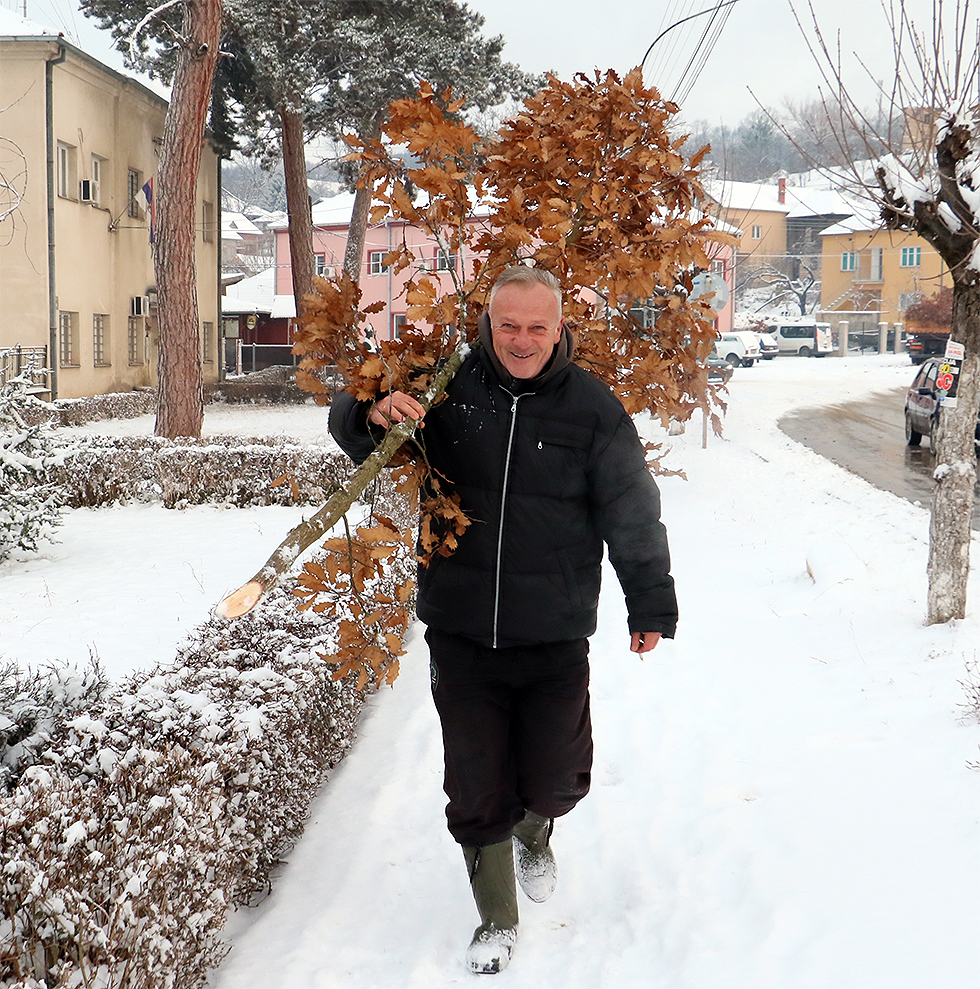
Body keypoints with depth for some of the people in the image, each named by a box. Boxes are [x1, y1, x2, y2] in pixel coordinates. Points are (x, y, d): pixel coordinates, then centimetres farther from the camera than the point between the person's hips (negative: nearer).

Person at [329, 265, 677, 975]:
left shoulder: (593, 408, -4)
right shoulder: (446, 389, -3)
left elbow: (634, 515, 4)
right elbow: (350, 430, 8)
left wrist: (651, 609, 9)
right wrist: (373, 415, -16)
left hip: (555, 641, 0)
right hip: (460, 634, 1)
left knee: (555, 782, 6)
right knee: (476, 791, 5)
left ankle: (534, 832, 42)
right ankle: (497, 918, 26)